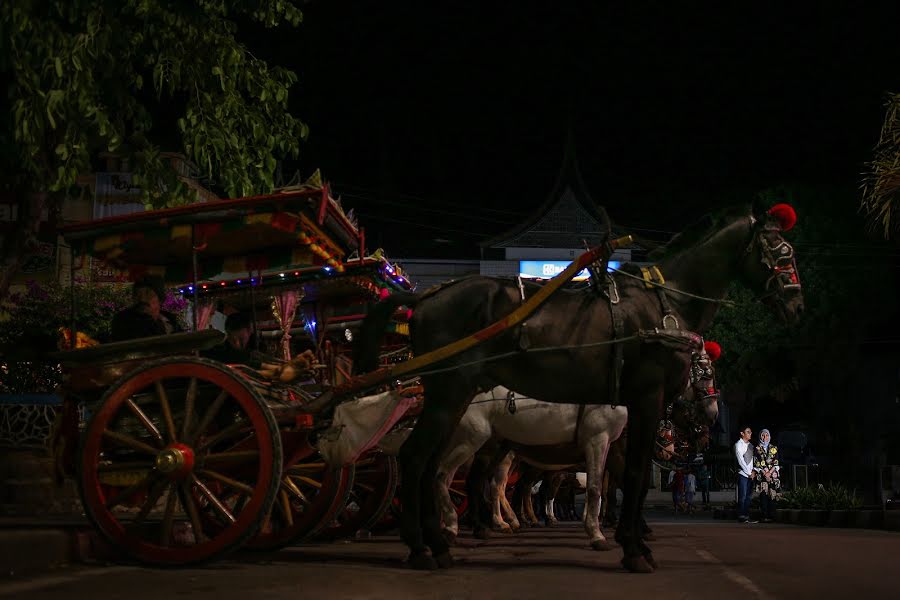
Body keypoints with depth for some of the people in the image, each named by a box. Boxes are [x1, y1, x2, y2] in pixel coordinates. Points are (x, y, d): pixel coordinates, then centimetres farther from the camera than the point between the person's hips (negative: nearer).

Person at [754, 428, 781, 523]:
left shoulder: (774, 448, 12)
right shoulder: (757, 449, 8)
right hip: (761, 475, -1)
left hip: (773, 474, 1)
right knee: (763, 495, -10)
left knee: (772, 495, -4)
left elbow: (776, 463, 6)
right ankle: (764, 516, -11)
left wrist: (769, 472, -8)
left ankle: (771, 516, -2)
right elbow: (756, 464, 3)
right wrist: (764, 473, -8)